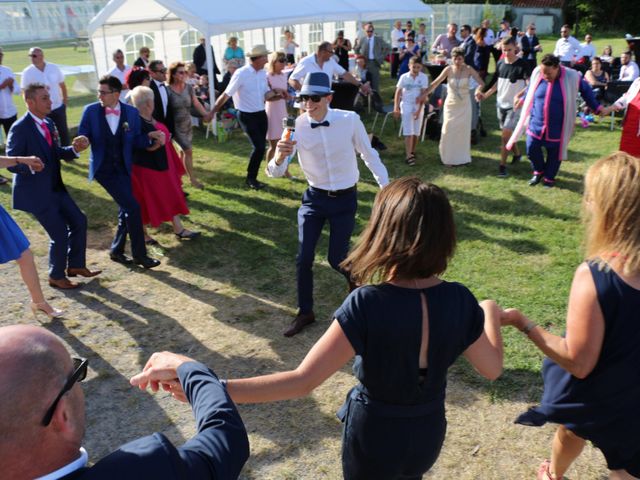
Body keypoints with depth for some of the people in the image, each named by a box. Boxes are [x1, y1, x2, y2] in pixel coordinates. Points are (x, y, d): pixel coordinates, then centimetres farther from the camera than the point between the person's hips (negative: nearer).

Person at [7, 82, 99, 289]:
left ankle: (76, 265, 29)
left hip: (55, 188, 8)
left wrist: (74, 149, -5)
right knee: (60, 234, -3)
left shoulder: (48, 124, 7)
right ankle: (56, 276, 19)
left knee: (79, 221, 12)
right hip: (35, 192, -8)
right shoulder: (20, 128, -17)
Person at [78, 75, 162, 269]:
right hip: (103, 168, -4)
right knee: (132, 207, -12)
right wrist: (84, 140, -24)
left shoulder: (131, 112, -1)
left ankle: (116, 251, 29)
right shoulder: (91, 111, -6)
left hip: (123, 168, 4)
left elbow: (135, 140, 3)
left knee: (126, 209, 9)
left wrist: (151, 137, -15)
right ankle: (139, 254, 1)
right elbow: (82, 135, -1)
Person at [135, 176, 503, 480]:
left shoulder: (368, 304, -33)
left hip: (375, 433, -3)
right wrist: (491, 313, 14)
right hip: (428, 431, 4)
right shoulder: (459, 300, -19)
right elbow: (492, 369, -4)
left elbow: (303, 382, -35)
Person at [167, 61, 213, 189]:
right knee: (188, 150, -7)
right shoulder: (168, 90, -17)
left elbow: (196, 104, 1)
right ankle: (192, 178, 6)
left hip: (188, 124, 5)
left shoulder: (189, 87, -3)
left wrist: (205, 114, -12)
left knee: (184, 151, 14)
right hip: (176, 126, -5)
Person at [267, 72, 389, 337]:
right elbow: (275, 173, -14)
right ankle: (305, 312, 22)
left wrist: (387, 188, 2)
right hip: (314, 198, 2)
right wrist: (279, 156, -36)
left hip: (345, 199, -1)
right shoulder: (296, 126, -14)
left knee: (336, 259, 1)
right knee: (304, 258, -1)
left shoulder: (350, 120, -16)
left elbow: (369, 154, 0)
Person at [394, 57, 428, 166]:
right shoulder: (404, 77, -6)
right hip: (406, 106, -1)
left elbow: (424, 94, -8)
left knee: (416, 132, 8)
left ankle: (412, 152, 25)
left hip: (418, 106, 1)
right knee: (408, 132, -7)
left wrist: (419, 110, -14)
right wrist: (396, 107, -4)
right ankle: (408, 156, -11)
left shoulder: (423, 77, -7)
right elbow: (398, 92, 0)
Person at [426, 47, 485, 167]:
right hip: (451, 104, 0)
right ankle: (449, 158, 12)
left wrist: (478, 90, -39)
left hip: (464, 105, 0)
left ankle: (462, 157, 19)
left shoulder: (468, 70, -10)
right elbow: (436, 83, -4)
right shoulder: (449, 69, -8)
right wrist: (425, 94, -13)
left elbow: (481, 83, -17)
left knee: (463, 131, 4)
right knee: (448, 131, 0)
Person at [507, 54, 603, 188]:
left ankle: (549, 177, 35)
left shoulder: (572, 77, -15)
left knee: (554, 153, 10)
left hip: (557, 127, -2)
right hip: (536, 123, 2)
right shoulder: (537, 73, -8)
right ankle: (539, 171, 35)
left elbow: (586, 91, 3)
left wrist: (597, 109, 7)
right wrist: (522, 100, 28)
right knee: (531, 150, 5)